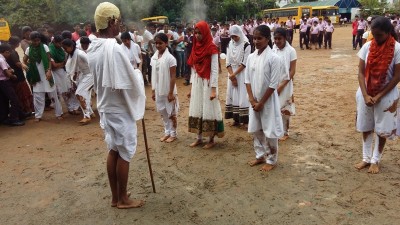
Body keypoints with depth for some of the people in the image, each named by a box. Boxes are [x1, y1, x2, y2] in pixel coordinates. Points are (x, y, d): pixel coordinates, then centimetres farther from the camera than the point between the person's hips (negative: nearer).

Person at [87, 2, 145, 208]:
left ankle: (115, 197, 29)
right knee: (124, 154, 6)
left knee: (113, 151, 17)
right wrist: (138, 76, -3)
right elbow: (127, 84, -22)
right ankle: (123, 199, 21)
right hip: (120, 109, -8)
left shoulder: (93, 48, 3)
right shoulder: (113, 48, -24)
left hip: (105, 106, 8)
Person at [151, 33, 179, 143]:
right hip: (158, 91, 6)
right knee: (163, 112, 15)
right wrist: (153, 90, 8)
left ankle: (173, 134, 21)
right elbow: (153, 75, 8)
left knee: (171, 113, 7)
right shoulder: (154, 58, 4)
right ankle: (167, 132, 30)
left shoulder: (170, 58, -14)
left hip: (168, 91, -6)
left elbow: (173, 77, -13)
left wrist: (171, 93, -15)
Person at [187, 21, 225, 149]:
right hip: (197, 83, 7)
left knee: (209, 110, 0)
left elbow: (215, 70, -13)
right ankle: (199, 138, 22)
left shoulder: (211, 48, -10)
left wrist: (213, 89, -18)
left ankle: (212, 140, 13)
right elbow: (193, 68, 12)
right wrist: (191, 87, 12)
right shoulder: (195, 47, 9)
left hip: (207, 83, -6)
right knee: (197, 110, 10)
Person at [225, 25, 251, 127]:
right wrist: (232, 75, -8)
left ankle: (245, 120, -1)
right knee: (232, 95, 5)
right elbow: (228, 62, 3)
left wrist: (234, 74, -14)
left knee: (242, 95, -7)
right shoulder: (230, 44, 6)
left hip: (242, 74, -5)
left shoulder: (246, 45, -10)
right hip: (232, 73, 5)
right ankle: (236, 119, 14)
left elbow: (245, 63, -14)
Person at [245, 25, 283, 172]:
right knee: (255, 130, 15)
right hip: (254, 101, 6)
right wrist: (252, 100, -6)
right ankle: (260, 155, 33)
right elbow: (248, 80, 4)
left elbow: (273, 84, -16)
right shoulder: (251, 57, 1)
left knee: (269, 132, 4)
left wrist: (261, 103, -13)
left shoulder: (274, 58, -16)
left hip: (268, 101, -5)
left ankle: (271, 160, 22)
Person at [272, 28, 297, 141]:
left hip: (285, 85, -3)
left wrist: (282, 85, -15)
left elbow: (292, 71, -10)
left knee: (284, 109, 7)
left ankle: (285, 132, 22)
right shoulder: (272, 50, 1)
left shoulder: (291, 51, -8)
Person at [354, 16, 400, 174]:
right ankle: (366, 158, 26)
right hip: (366, 93, 3)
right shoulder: (367, 47, -5)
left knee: (382, 130, 8)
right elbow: (361, 72, -4)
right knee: (365, 127, 12)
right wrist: (365, 95, -14)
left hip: (386, 95, -3)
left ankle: (375, 160, 23)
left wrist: (379, 96, -15)